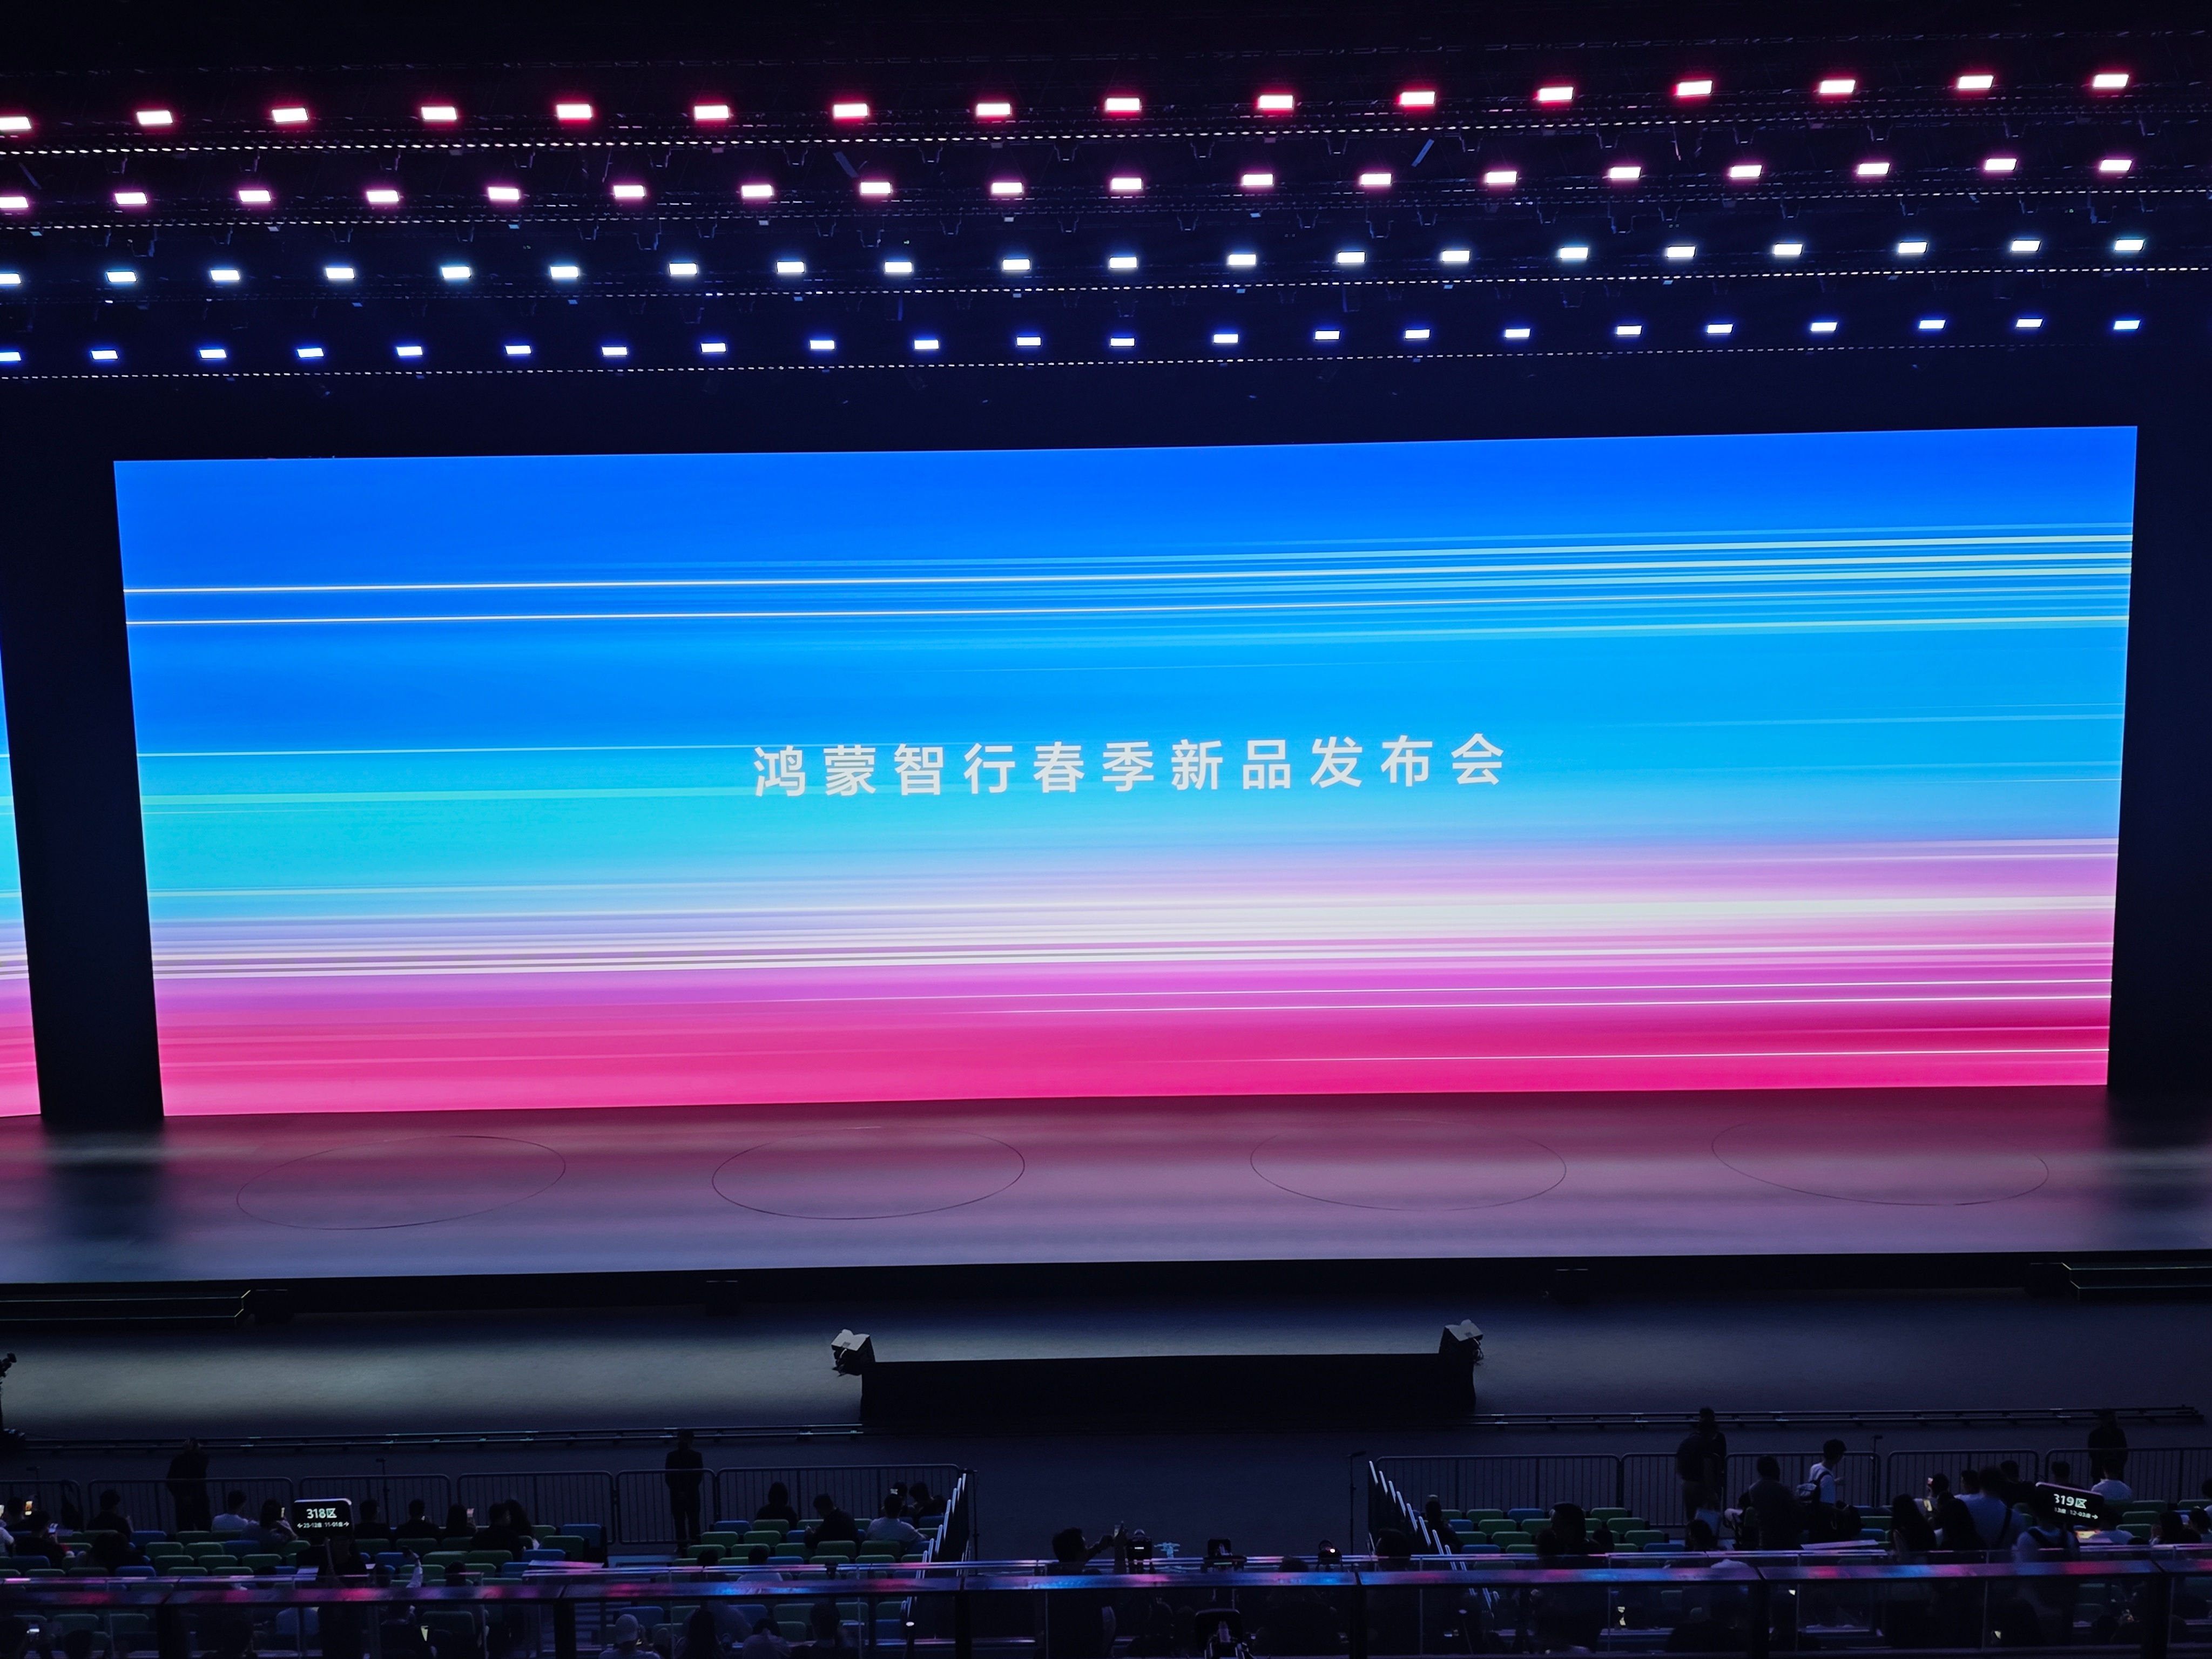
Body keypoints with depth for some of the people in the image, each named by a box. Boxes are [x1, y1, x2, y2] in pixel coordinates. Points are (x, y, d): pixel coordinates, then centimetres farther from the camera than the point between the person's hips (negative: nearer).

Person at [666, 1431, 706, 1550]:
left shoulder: (696, 1456, 2)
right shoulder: (671, 1456, 6)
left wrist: (687, 1492, -9)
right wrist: (678, 1492, -8)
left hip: (692, 1494, -1)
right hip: (676, 1495, 1)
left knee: (693, 1520, -2)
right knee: (679, 1521, -1)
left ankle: (695, 1544, 0)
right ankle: (681, 1546, 3)